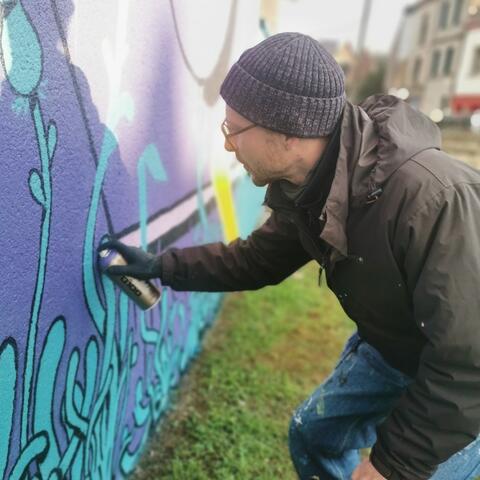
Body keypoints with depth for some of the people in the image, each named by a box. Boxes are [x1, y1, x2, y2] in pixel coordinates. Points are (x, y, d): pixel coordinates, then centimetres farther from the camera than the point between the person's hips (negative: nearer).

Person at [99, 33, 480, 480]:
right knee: (314, 434, 16)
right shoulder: (303, 184, -13)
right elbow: (258, 258, 4)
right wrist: (161, 266, 2)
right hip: (390, 346, 7)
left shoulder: (432, 197, -40)